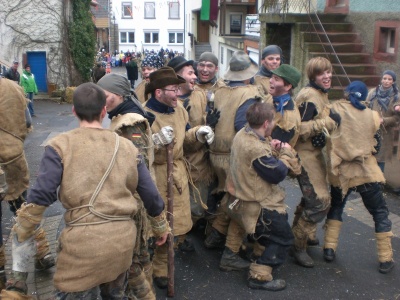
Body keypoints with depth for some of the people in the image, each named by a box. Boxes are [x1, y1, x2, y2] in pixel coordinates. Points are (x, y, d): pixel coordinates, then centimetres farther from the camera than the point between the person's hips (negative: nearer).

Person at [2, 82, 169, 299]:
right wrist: (161, 225, 23)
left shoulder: (61, 146, -6)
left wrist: (21, 234, 0)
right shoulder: (127, 146, 5)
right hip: (123, 236, 5)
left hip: (83, 239, -4)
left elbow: (40, 196, -12)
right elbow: (150, 193, 8)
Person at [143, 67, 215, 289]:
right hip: (156, 177, -6)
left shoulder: (178, 109, 5)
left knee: (180, 221, 16)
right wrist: (156, 140, -37)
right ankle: (159, 269, 22)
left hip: (178, 173, 7)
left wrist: (198, 134, -3)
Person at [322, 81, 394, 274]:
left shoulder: (334, 109, -2)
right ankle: (385, 259, 14)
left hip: (340, 172, 1)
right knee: (380, 214, 13)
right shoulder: (372, 115, 1)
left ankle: (329, 249, 15)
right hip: (367, 172, 0)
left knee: (335, 209, 22)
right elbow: (376, 146, 11)